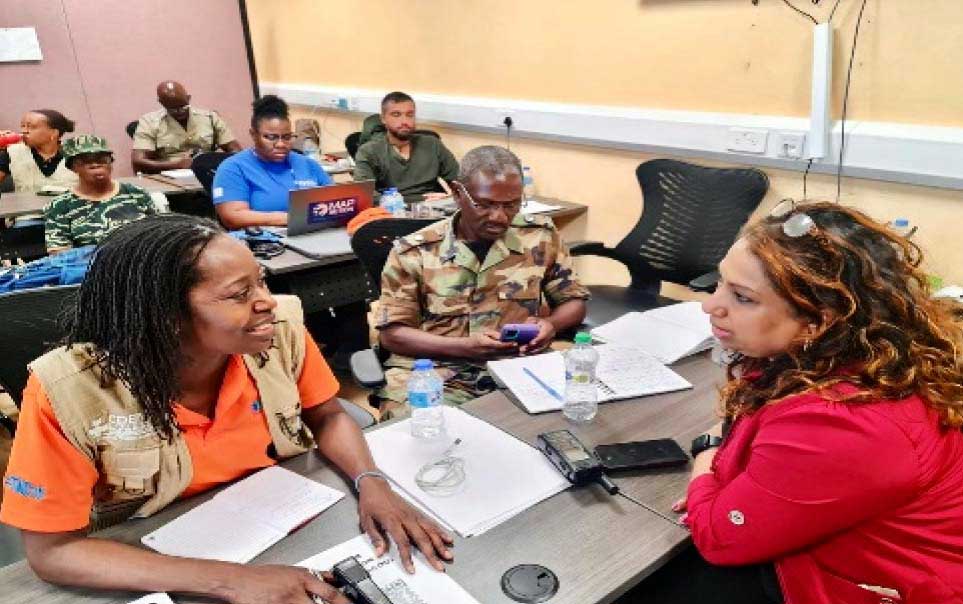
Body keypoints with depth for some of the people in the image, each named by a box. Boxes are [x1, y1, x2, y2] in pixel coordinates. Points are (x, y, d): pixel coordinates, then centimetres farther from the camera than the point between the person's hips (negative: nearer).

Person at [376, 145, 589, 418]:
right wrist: (464, 346, -14)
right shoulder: (413, 252, 1)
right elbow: (392, 333, 0)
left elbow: (574, 301, 17)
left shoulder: (540, 237, 7)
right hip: (434, 376, -2)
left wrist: (551, 324, -7)